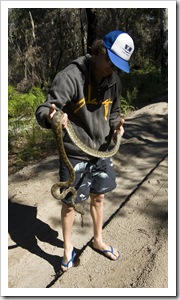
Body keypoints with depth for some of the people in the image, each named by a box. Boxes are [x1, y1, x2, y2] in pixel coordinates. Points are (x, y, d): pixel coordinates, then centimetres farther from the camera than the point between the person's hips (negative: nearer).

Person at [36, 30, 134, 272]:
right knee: (69, 203, 9)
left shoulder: (114, 81, 1)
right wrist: (51, 117, -47)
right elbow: (43, 110, -23)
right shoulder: (70, 77, -20)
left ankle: (98, 240, 43)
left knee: (98, 198, 19)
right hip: (74, 154, -5)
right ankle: (68, 247, 35)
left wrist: (116, 124, -7)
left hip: (101, 152, 6)